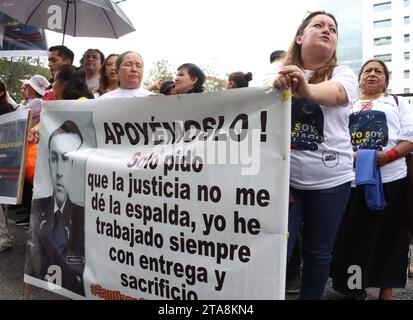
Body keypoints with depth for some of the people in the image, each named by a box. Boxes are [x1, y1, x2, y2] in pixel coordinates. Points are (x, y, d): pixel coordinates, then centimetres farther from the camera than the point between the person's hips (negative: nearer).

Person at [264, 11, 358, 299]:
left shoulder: (343, 74, 1)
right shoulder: (279, 68, 5)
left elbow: (333, 92, -23)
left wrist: (306, 89, -46)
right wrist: (278, 84, -41)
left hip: (330, 179, 1)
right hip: (284, 176, 0)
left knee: (318, 252, 13)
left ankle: (311, 297, 34)